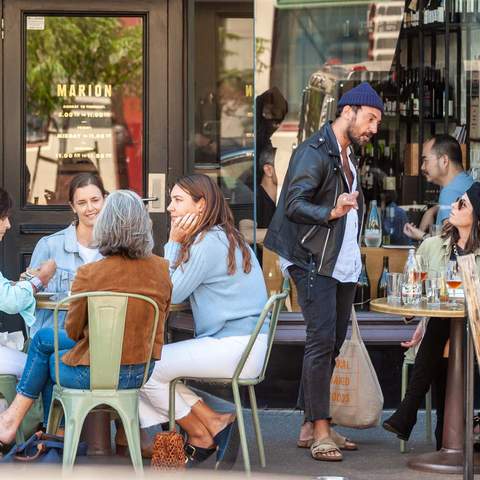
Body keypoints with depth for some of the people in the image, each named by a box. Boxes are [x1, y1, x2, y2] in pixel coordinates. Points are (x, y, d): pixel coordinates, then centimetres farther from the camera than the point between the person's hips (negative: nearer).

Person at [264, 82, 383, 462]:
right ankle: (320, 430, -11)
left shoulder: (349, 156, 18)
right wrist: (332, 212, -33)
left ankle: (311, 426, 15)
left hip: (344, 265, 9)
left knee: (333, 343, 9)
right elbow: (293, 204, -21)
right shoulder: (315, 152, -11)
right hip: (314, 262, -9)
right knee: (322, 340, -13)